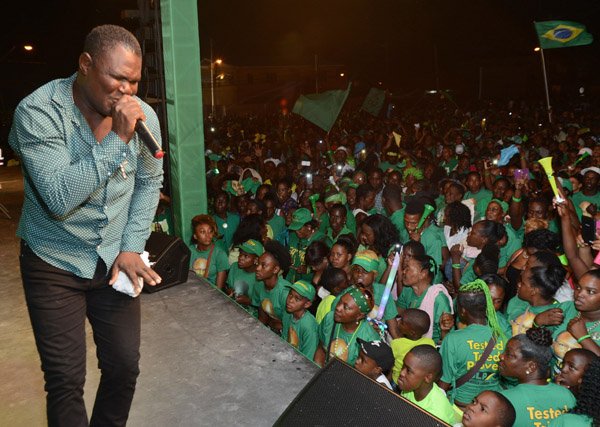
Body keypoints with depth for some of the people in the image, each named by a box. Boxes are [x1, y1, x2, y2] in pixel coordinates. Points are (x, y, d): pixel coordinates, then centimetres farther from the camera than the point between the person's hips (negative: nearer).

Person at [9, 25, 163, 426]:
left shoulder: (143, 115, -7)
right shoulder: (38, 111, -18)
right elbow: (59, 199, -27)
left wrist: (131, 247, -2)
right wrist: (117, 139, -30)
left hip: (114, 258, 4)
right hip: (54, 262, -3)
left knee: (125, 367, 9)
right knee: (66, 380, 1)